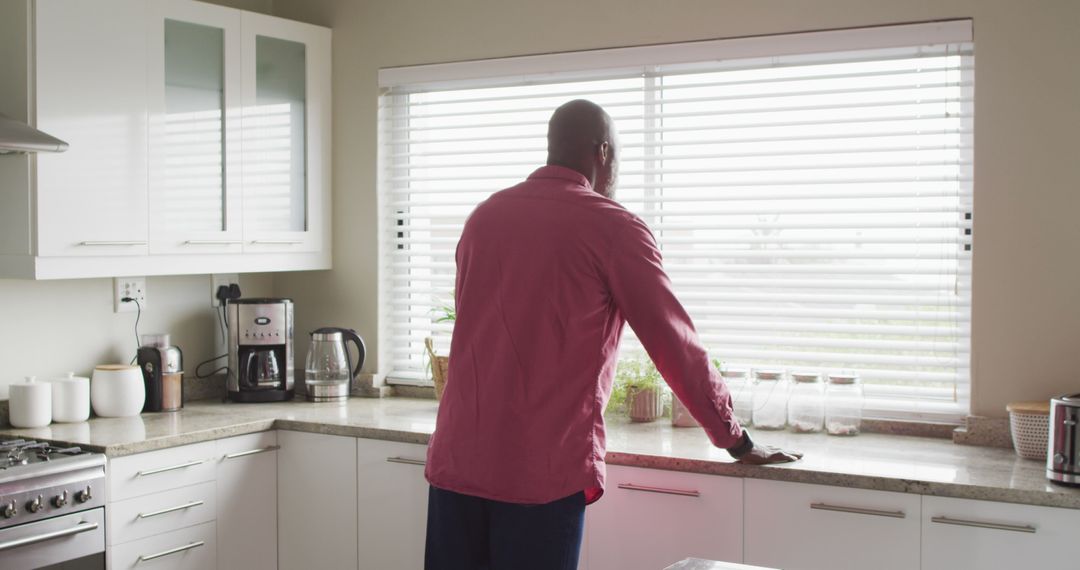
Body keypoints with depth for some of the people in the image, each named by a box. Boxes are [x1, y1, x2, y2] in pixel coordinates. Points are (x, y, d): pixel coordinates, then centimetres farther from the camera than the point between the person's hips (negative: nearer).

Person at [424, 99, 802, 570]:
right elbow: (675, 344, -2)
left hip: (455, 458, 6)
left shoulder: (484, 216, 12)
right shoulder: (612, 226, -4)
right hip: (541, 469, -5)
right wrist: (737, 441, 10)